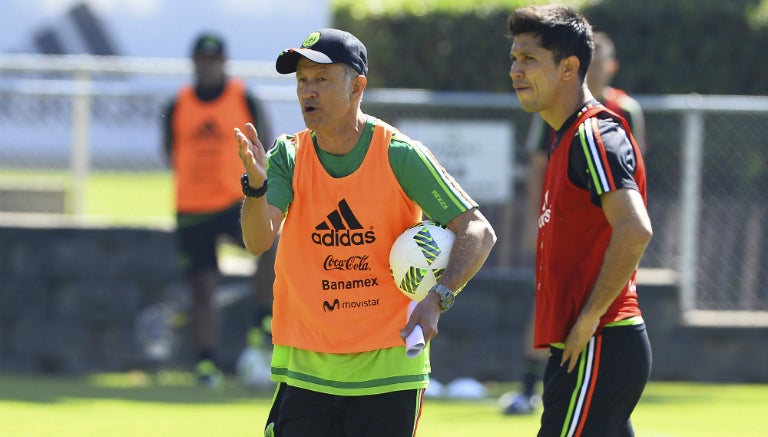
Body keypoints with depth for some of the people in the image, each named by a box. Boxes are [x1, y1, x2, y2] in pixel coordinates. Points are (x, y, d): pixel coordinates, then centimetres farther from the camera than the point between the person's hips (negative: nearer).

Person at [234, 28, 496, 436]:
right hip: (305, 369, 2)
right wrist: (256, 183, -32)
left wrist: (437, 298, -24)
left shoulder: (398, 155, -9)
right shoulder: (288, 156, 0)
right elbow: (258, 241, -13)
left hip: (389, 371, -2)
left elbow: (478, 231, -10)